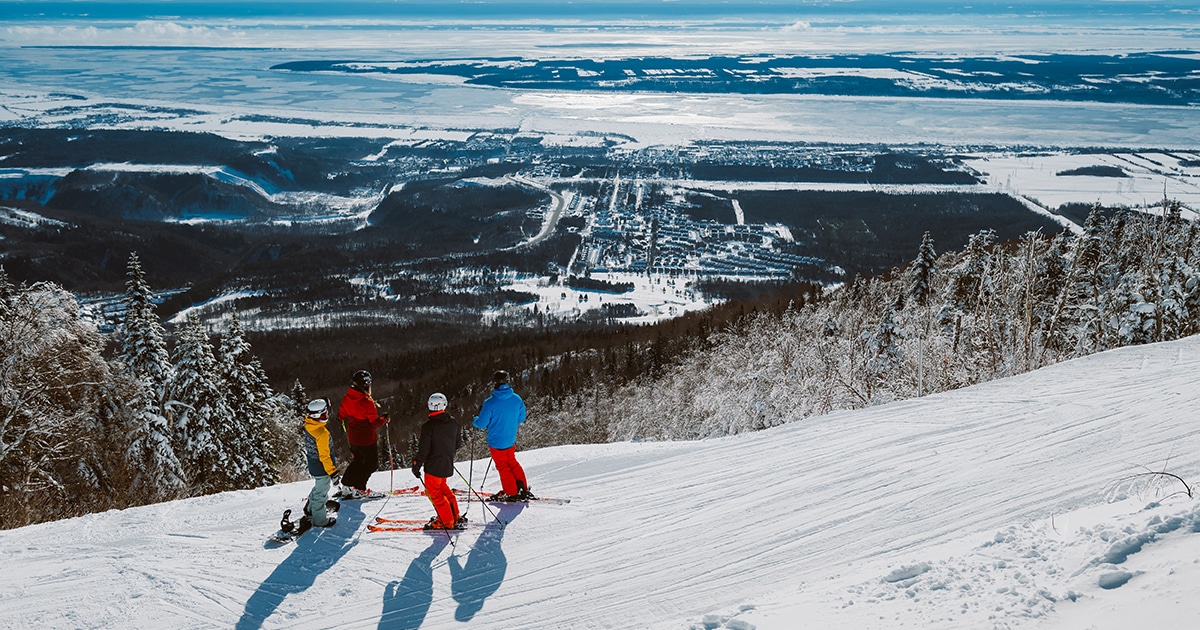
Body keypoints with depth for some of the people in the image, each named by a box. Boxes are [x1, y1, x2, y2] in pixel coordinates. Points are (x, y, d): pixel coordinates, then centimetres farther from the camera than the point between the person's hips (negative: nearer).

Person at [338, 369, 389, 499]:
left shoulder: (347, 399, -4)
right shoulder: (367, 402, -26)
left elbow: (341, 415, 10)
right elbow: (375, 422, -22)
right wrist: (384, 419, -4)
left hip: (353, 437, 7)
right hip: (367, 439, -7)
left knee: (358, 460, 25)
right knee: (372, 463, 8)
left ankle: (346, 486, 27)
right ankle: (358, 489, 7)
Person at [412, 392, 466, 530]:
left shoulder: (428, 426, -18)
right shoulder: (453, 422, 0)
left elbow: (423, 449, -17)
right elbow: (458, 443, 11)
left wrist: (416, 465, -6)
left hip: (434, 465, -7)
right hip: (448, 464, 7)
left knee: (433, 492, 7)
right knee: (442, 487, 25)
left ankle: (447, 521, 7)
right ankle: (455, 516, 26)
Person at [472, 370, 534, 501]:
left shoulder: (490, 403, -22)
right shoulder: (517, 399, -8)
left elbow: (481, 424, -15)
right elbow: (521, 418, 6)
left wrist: (475, 421, 8)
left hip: (496, 442, -4)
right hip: (511, 440, 5)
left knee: (503, 467, 11)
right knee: (512, 462, 24)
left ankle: (512, 493, 17)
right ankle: (523, 488, 24)